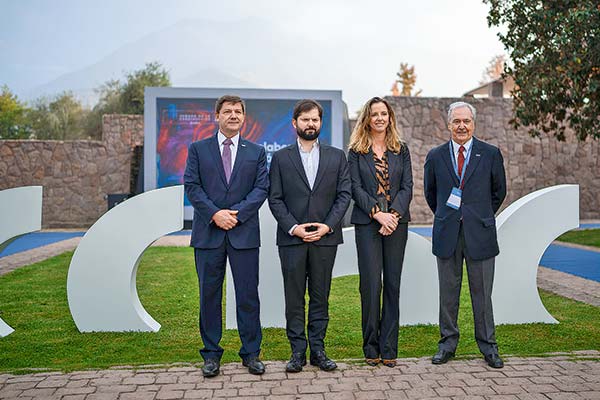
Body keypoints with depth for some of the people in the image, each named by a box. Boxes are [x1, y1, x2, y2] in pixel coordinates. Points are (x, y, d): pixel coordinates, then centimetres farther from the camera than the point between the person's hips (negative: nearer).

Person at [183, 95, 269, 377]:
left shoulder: (256, 152, 10)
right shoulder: (198, 149, 9)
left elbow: (262, 188, 1)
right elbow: (191, 186, 0)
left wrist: (236, 214, -12)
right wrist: (215, 213, -12)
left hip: (244, 232, 0)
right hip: (208, 233, 0)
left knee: (248, 294, 3)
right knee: (209, 294, 6)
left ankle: (251, 353, 14)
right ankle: (211, 354, 17)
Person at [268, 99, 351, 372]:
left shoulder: (336, 156, 9)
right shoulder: (280, 158, 6)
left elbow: (344, 194, 4)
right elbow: (275, 199, 1)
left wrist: (328, 225, -9)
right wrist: (293, 227, -11)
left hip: (325, 237, 1)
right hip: (291, 238, -1)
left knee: (320, 297, 7)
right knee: (294, 297, 3)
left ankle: (318, 350, 16)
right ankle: (297, 352, 12)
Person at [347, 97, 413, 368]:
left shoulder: (401, 150, 11)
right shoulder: (356, 151, 5)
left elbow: (407, 186, 4)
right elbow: (356, 188, -2)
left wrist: (393, 214, -11)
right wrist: (378, 213, -14)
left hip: (397, 222, 2)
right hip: (367, 223, -2)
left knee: (392, 284, 3)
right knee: (370, 284, -4)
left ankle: (389, 348, 11)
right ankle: (371, 348, 8)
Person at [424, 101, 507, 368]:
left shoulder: (491, 154, 2)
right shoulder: (435, 156, 6)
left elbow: (499, 191, 12)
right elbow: (430, 193, 17)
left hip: (480, 233, -1)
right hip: (447, 235, 1)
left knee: (482, 292, 5)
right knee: (448, 291, 8)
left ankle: (488, 346, 17)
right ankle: (447, 343, 20)